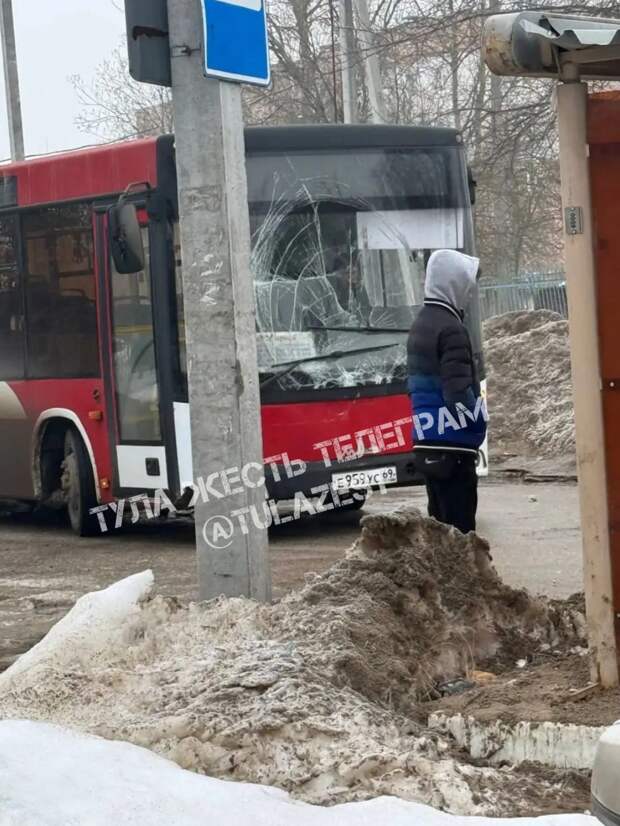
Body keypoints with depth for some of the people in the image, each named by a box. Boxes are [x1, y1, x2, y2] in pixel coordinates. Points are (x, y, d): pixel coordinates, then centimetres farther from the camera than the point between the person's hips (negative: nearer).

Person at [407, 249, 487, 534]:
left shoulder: (421, 323, 14)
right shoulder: (450, 329, -15)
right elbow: (458, 393, -20)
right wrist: (480, 421, -3)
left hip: (427, 445, 9)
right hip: (452, 446, -9)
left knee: (440, 523, 14)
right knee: (459, 530, -8)